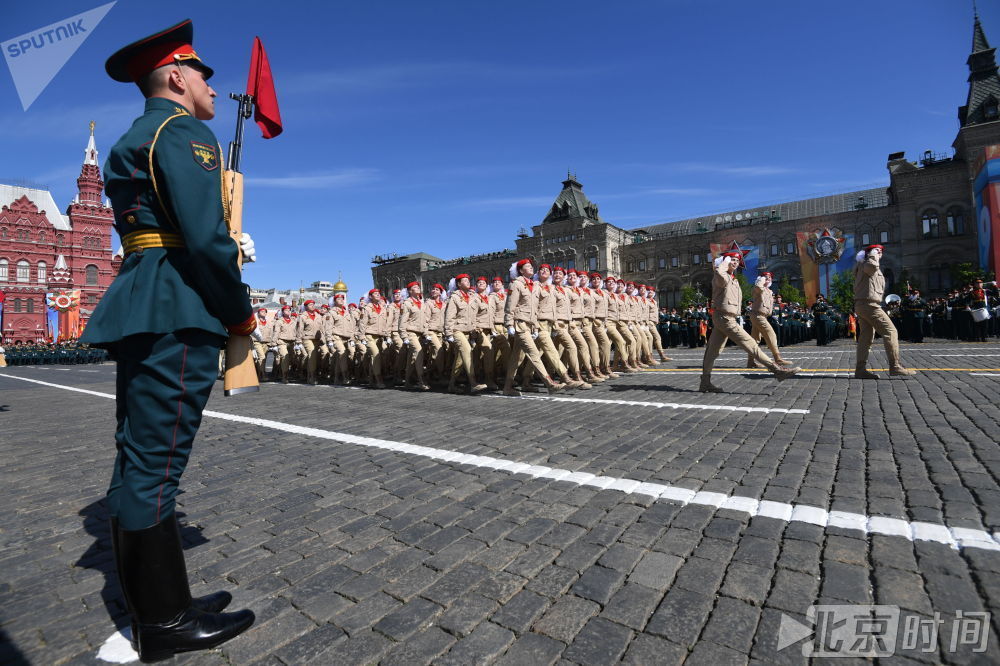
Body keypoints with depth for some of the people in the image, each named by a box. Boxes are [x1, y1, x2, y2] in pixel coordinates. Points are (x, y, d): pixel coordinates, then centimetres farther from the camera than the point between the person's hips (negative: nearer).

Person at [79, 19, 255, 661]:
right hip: (177, 315, -10)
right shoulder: (184, 131, -4)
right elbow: (205, 238, -17)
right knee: (157, 463, -5)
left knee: (139, 462, 11)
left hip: (139, 311, 10)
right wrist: (241, 311, -8)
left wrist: (231, 248, 20)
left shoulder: (131, 141, 27)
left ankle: (156, 604, 25)